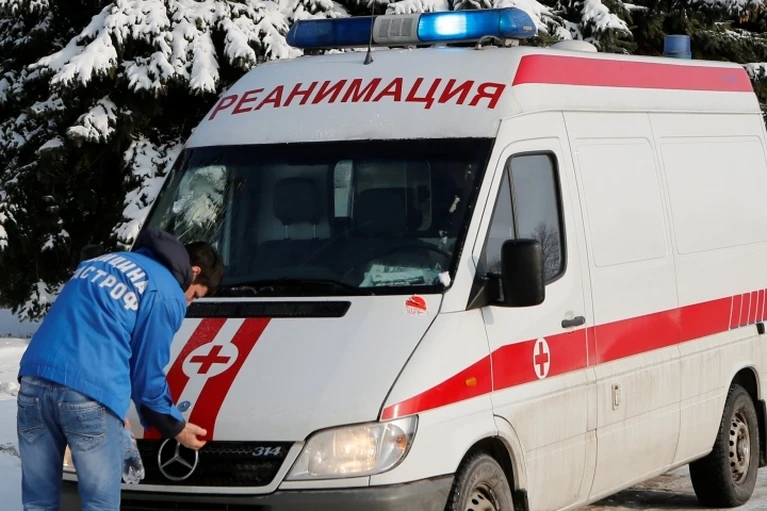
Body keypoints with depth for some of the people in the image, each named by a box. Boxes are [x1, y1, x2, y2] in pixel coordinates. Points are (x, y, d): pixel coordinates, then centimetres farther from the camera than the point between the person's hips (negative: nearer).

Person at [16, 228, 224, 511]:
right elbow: (148, 371, 7)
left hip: (34, 381, 7)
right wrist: (175, 426, 24)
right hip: (89, 393, -7)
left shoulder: (106, 261, 28)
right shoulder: (167, 296, 4)